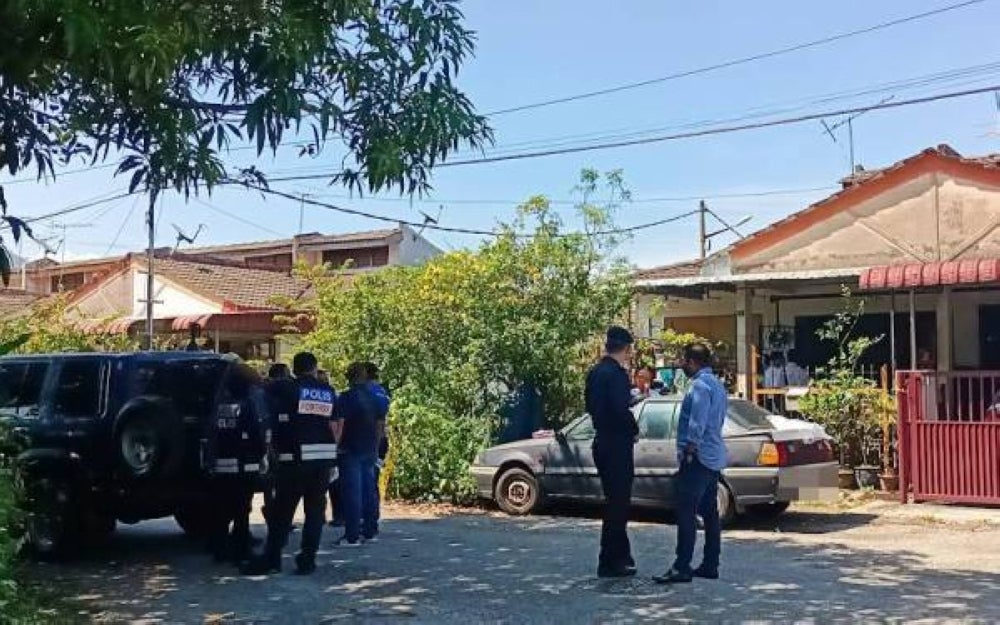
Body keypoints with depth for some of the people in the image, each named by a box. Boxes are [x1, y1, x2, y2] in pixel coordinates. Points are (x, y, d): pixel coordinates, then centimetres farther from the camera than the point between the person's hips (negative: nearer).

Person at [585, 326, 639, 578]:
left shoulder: (595, 372, 10)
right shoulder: (616, 373, -18)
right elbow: (621, 409, -24)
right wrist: (634, 429, -8)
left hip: (602, 441, 9)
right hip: (617, 444, -9)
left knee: (615, 501, 18)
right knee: (617, 503, -1)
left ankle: (621, 555, 28)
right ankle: (610, 563, 5)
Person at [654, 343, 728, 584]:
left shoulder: (700, 385, -14)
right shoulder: (717, 384, 18)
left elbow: (697, 424, -20)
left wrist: (688, 453, -16)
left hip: (699, 457, -10)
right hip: (714, 457, 10)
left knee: (686, 514, -10)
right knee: (710, 512, 12)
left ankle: (681, 567, -12)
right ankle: (710, 565, 16)